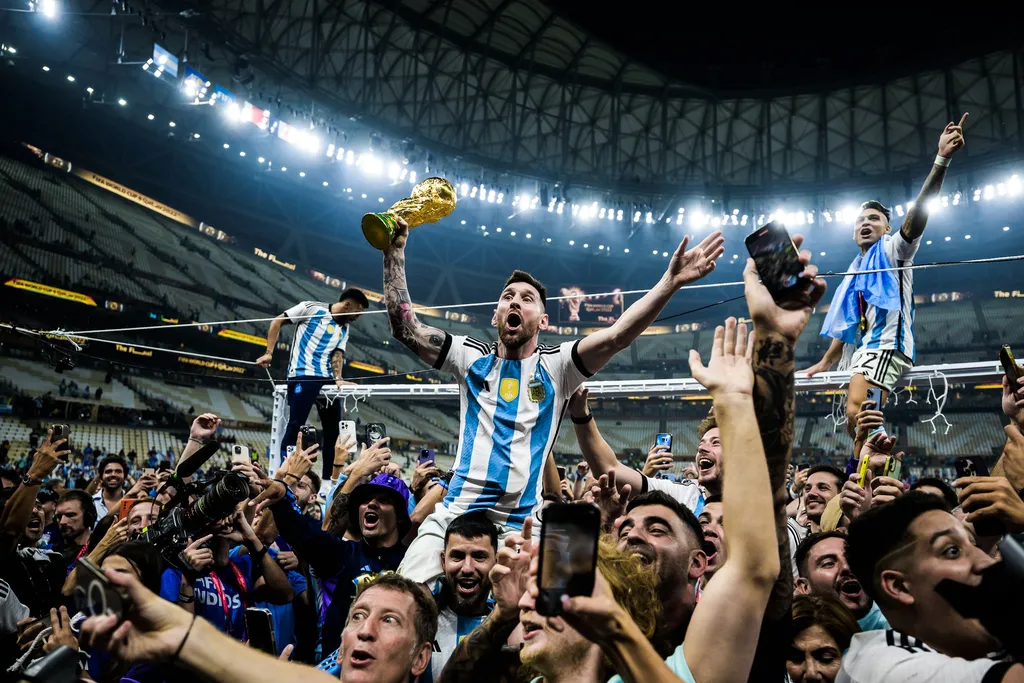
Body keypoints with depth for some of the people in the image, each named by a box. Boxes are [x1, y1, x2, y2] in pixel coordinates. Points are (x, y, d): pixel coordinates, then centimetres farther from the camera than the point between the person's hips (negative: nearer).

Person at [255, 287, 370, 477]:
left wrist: (338, 379, -10)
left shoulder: (344, 328, 16)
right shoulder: (311, 308, -2)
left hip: (326, 379, 7)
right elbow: (277, 321, 2)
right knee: (295, 424, -9)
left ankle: (329, 478, 14)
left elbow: (337, 354, 8)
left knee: (334, 428, 5)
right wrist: (269, 353, -5)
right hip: (302, 376, -6)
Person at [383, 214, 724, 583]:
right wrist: (395, 251, 3)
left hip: (520, 526, -1)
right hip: (453, 515, 1)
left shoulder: (556, 365, 6)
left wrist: (669, 282, -20)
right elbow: (404, 328, 7)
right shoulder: (472, 357, 12)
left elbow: (615, 336, -8)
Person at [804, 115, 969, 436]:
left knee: (857, 416, -29)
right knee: (859, 424, 1)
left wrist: (942, 159, -24)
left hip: (886, 345, -8)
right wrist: (825, 362, 27)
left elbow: (919, 210, -11)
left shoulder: (893, 250, 7)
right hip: (862, 352, 8)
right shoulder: (854, 272, 27)